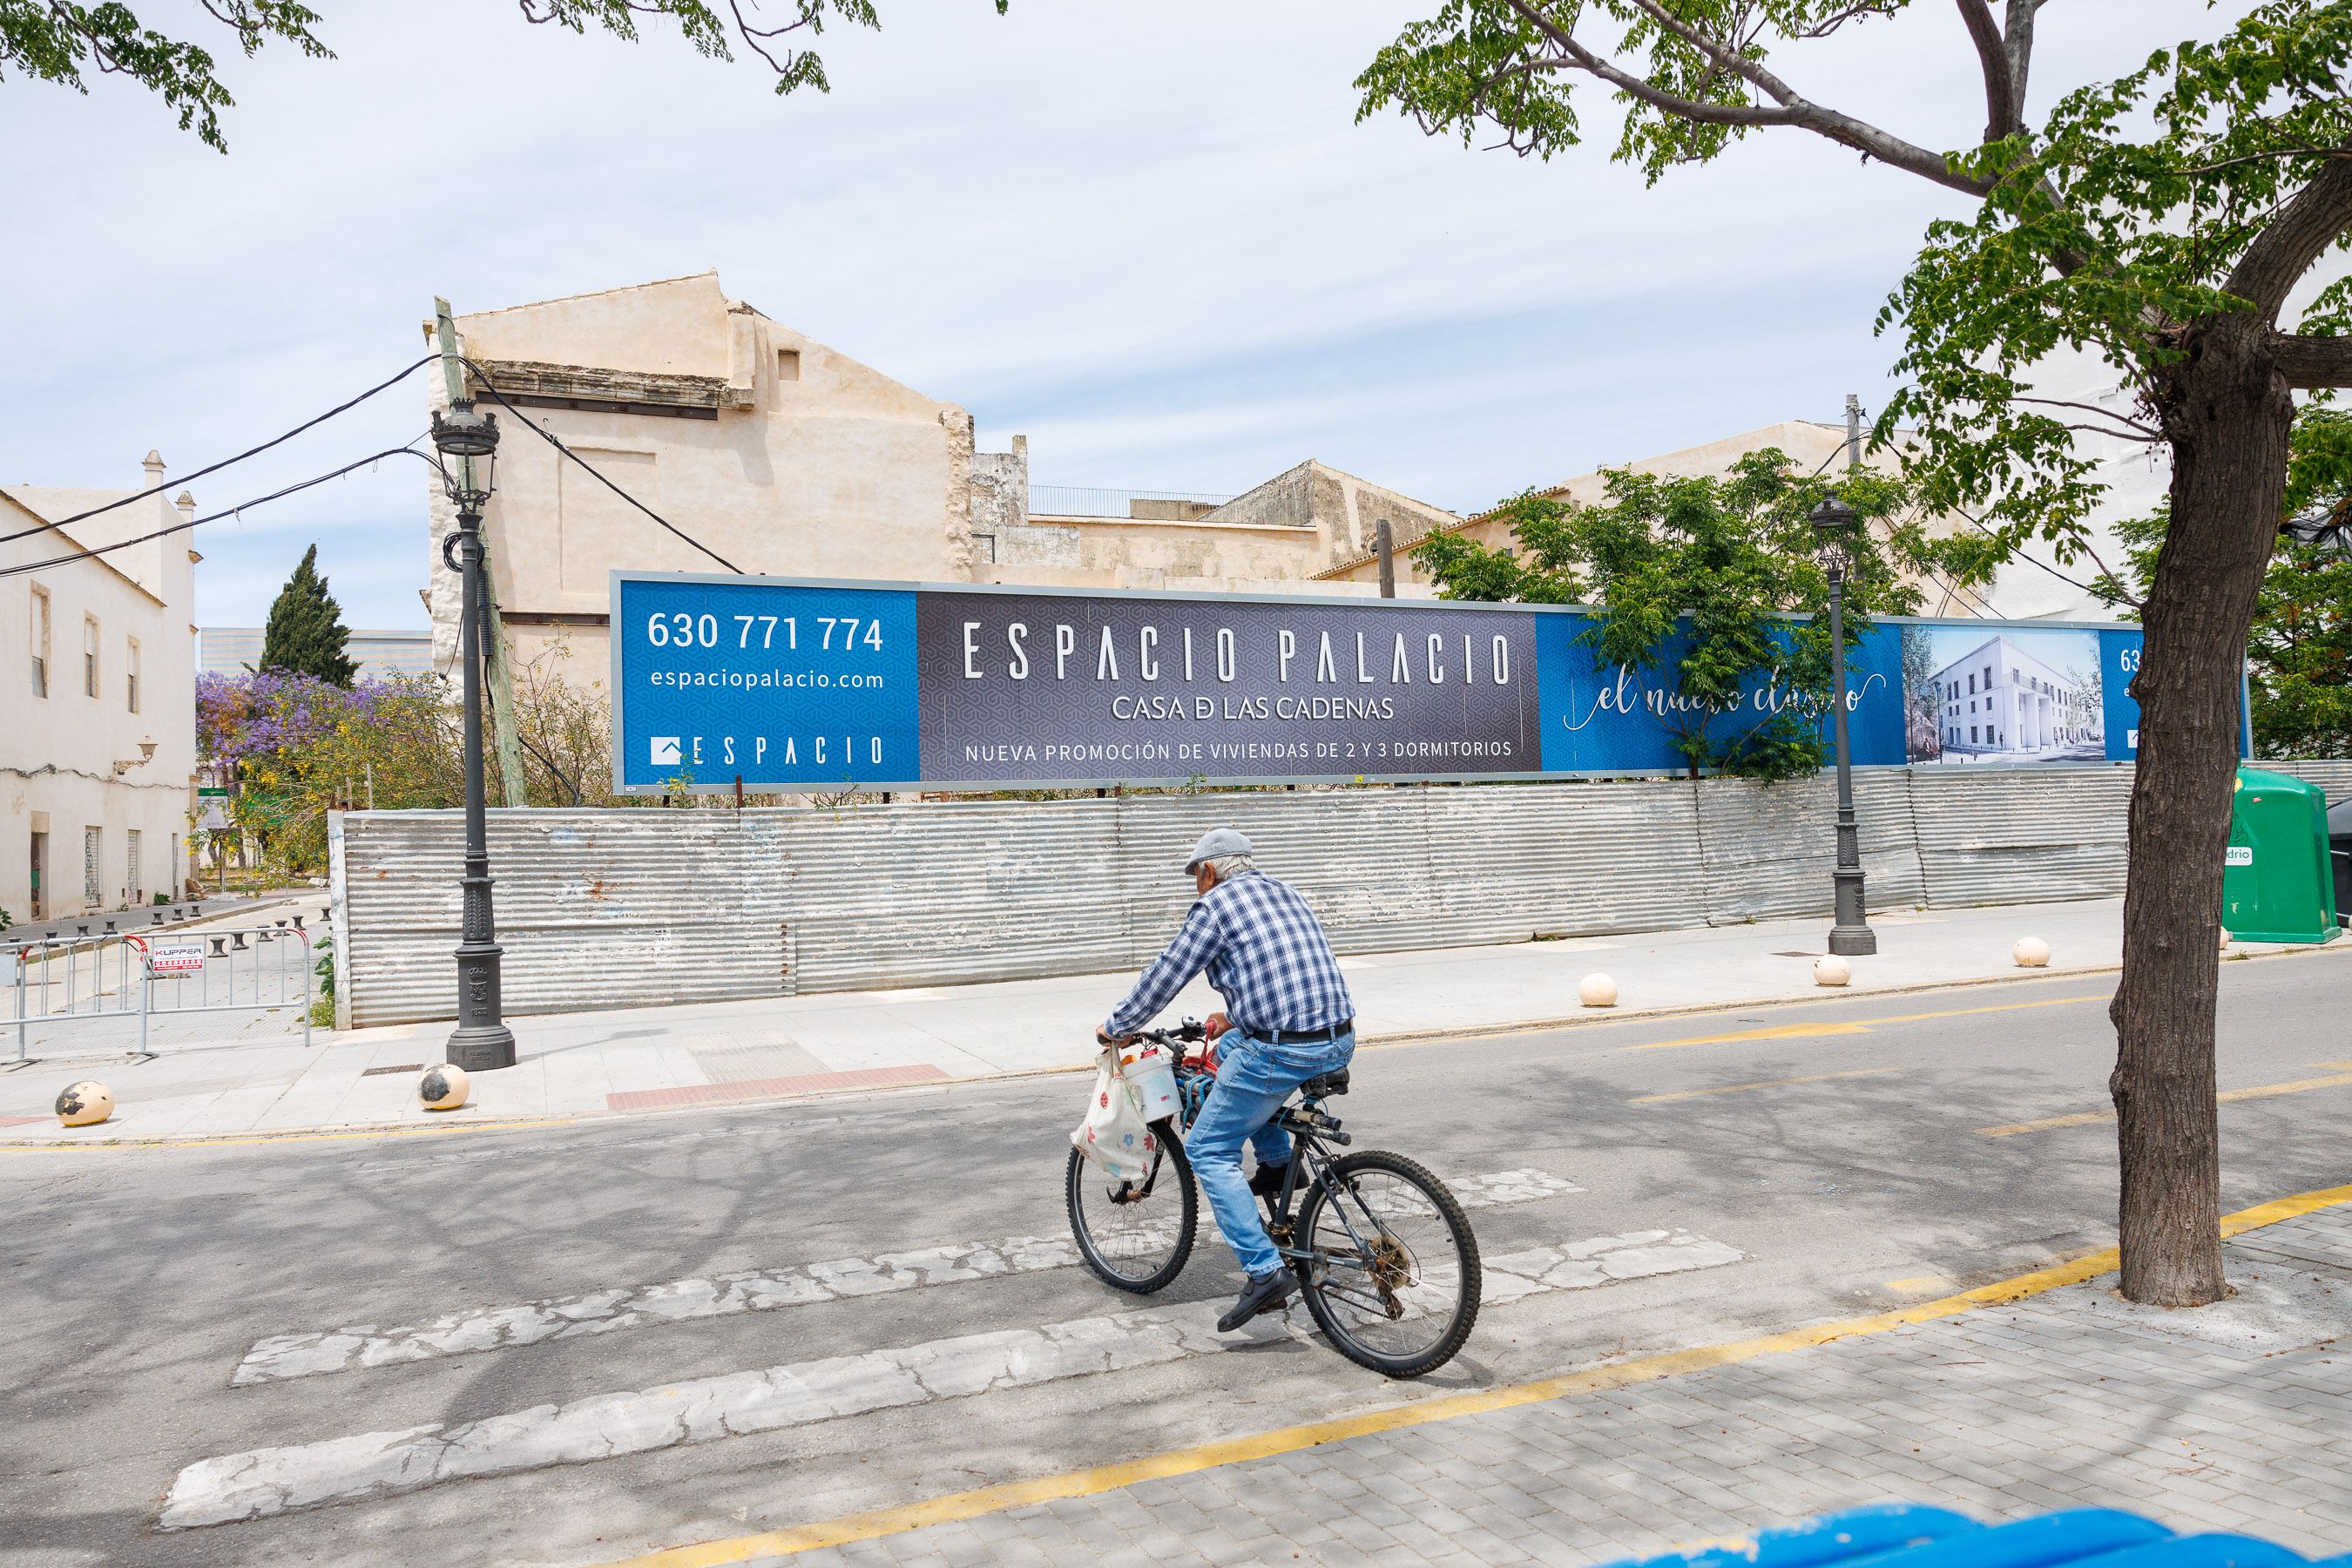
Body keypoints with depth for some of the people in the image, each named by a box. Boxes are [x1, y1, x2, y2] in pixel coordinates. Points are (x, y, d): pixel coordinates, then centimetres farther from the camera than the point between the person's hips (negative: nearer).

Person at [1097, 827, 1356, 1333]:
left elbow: (1165, 976, 2)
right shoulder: (1284, 892, 20)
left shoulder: (1215, 904, -2)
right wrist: (1234, 1019, 42)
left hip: (1284, 1052, -8)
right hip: (1340, 1042, 8)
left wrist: (1116, 1026, 17)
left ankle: (1265, 1271, -3)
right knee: (1232, 1047, 33)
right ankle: (1278, 1162, 27)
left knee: (1209, 1151, 6)